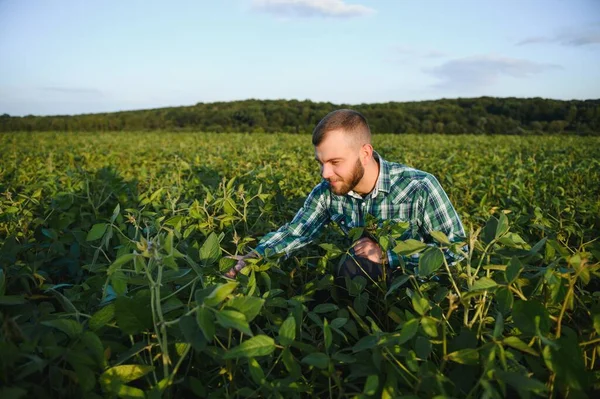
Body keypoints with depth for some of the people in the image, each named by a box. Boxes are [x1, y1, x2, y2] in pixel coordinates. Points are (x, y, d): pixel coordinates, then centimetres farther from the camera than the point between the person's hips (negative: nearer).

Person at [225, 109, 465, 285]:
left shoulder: (419, 188, -21)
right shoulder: (327, 192, -7)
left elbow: (457, 248, -18)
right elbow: (294, 232, -4)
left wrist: (387, 257, -27)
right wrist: (254, 256, -24)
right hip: (368, 281, 5)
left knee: (355, 266, -30)